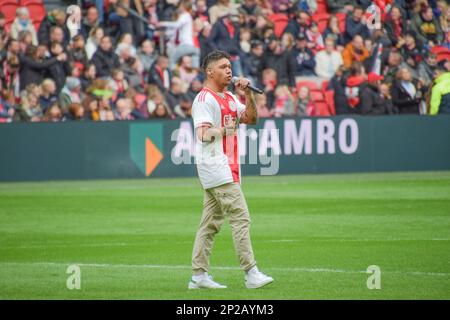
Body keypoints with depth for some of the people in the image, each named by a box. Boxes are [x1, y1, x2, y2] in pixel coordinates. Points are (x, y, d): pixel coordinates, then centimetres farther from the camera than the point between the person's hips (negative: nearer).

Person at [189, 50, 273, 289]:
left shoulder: (230, 98, 19)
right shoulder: (204, 99, -10)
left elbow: (251, 118, 13)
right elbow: (204, 134, -19)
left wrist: (248, 94, 3)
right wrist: (225, 129, -12)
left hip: (228, 167, 10)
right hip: (215, 167, -10)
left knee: (211, 222, 9)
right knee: (240, 217, -14)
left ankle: (199, 276, 11)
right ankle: (251, 273, -16)